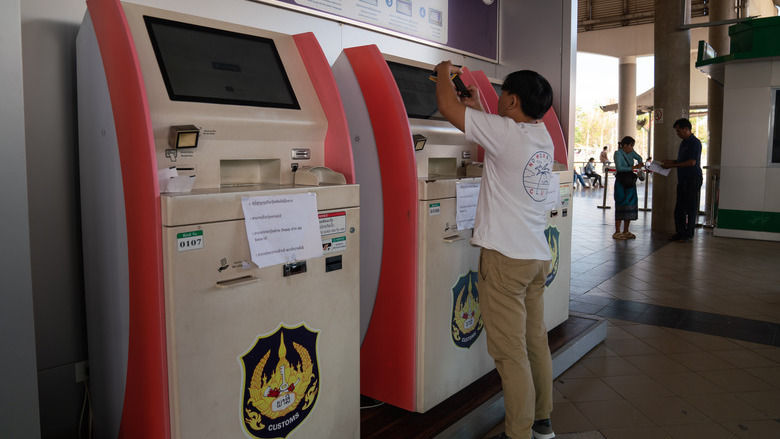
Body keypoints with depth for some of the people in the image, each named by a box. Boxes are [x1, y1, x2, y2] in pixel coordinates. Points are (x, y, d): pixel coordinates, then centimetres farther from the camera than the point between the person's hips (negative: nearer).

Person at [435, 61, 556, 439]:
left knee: (510, 351, -2)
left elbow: (447, 107, -7)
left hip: (506, 257, -8)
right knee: (536, 342, 16)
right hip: (537, 255, 9)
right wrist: (478, 107, 31)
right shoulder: (542, 136, 11)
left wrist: (445, 72, 11)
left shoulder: (505, 132, -13)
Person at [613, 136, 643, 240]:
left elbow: (639, 157, 26)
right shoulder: (618, 153, -9)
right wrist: (632, 167, -21)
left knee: (630, 205, 6)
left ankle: (626, 231, 14)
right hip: (621, 183, -7)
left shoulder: (631, 152, 10)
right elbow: (619, 168, -19)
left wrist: (639, 163, 5)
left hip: (630, 182, 7)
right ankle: (617, 232, -2)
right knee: (621, 205, -7)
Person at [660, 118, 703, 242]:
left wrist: (673, 165, -16)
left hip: (693, 180, -9)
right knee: (679, 208, 9)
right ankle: (680, 232, 17)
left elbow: (692, 162, -20)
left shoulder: (695, 143, -12)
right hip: (682, 180, 9)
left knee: (691, 208, -2)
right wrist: (670, 162, 8)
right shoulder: (683, 143, 17)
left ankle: (688, 234, 4)